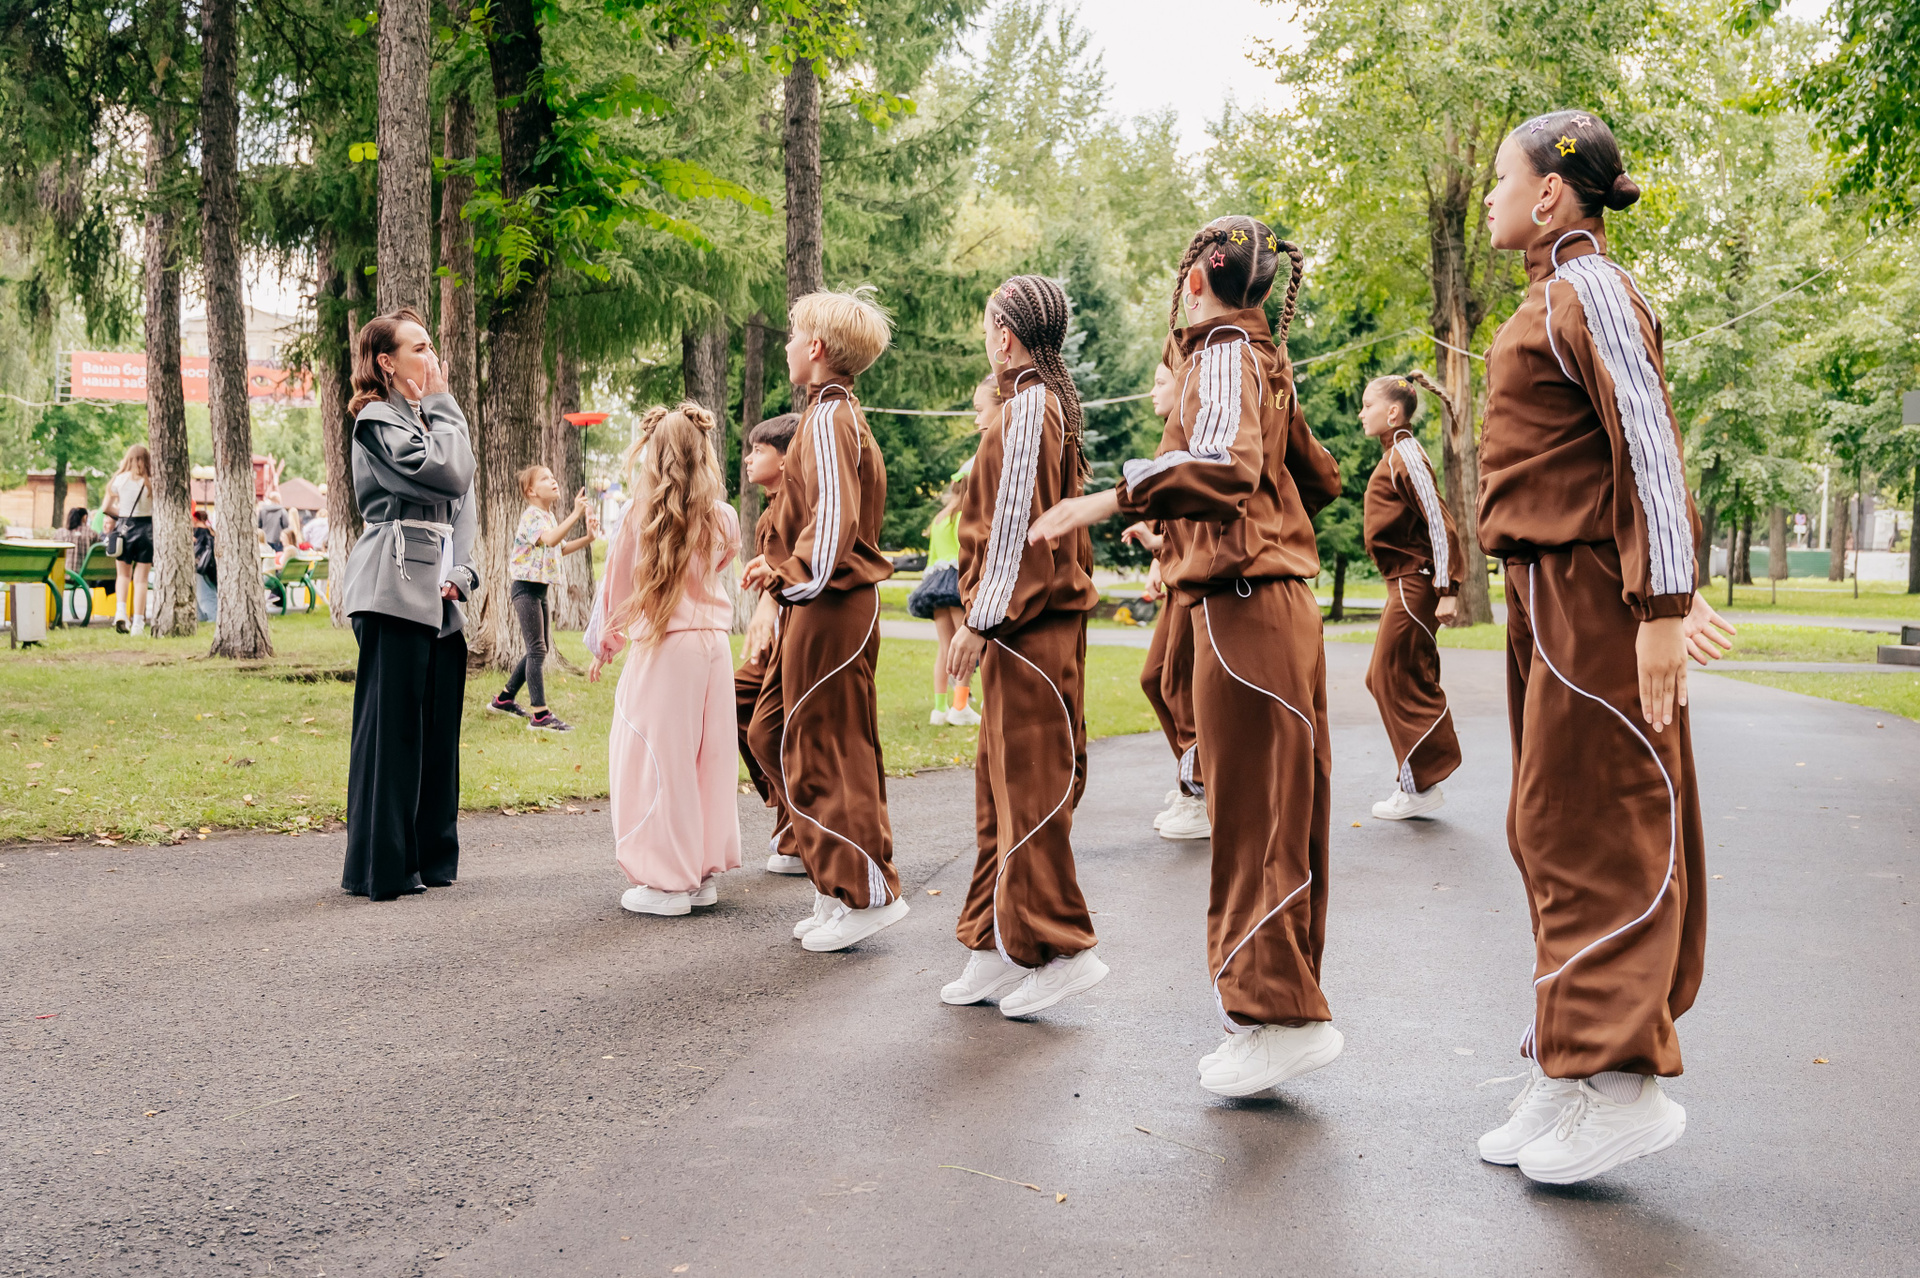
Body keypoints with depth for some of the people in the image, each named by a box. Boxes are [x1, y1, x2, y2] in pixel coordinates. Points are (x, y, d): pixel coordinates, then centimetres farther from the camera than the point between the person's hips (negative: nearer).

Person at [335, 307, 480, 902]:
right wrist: (442, 403, -4)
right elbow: (449, 473, -18)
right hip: (395, 590, -8)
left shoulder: (427, 418, 22)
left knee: (439, 725, 9)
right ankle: (382, 867, 2)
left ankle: (431, 858, 17)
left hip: (439, 595, 8)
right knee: (392, 725, -5)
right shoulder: (378, 420, -5)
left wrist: (461, 573, 4)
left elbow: (463, 506, 20)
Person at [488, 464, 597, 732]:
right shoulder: (532, 516, -16)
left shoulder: (550, 517, 14)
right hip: (526, 588, -10)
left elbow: (561, 548, 24)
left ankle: (503, 699, 26)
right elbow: (550, 540, -35)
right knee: (537, 650, -11)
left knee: (540, 649, 14)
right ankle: (540, 715, -12)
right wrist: (575, 515, -43)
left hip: (540, 590, 10)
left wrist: (587, 538, 8)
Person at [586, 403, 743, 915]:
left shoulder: (641, 518, -6)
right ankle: (703, 872, 18)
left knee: (660, 759, 3)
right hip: (714, 644, 4)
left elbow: (618, 587, 5)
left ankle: (667, 882, 5)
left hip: (661, 648, -4)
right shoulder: (724, 521, 4)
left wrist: (604, 644, 19)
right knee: (707, 757, 11)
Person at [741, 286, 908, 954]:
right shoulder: (839, 412, 17)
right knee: (772, 734, 15)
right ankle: (839, 880, 19)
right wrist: (781, 560, 13)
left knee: (821, 751, -4)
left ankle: (866, 894, 3)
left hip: (829, 606, -10)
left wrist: (795, 575, -15)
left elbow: (835, 514, -24)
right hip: (818, 605, 10)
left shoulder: (828, 417, -14)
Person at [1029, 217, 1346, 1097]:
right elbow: (1318, 479, 29)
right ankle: (1275, 1002, 20)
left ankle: (1279, 1014, -3)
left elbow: (1225, 464, -30)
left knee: (1252, 816, -7)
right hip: (1282, 602, 10)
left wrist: (1111, 500, -35)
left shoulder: (1224, 355, -9)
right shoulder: (1266, 362, 19)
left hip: (1243, 607, -10)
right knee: (1281, 811, 12)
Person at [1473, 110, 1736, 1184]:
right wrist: (1667, 594, 19)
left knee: (1597, 835, -5)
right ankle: (1575, 1071, 23)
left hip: (1595, 602, -10)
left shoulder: (1591, 293, -11)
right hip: (1552, 598, 10)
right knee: (1552, 833, 13)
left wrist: (1661, 607, -22)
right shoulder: (1553, 299, 19)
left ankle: (1619, 1081, 4)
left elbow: (1649, 448, -18)